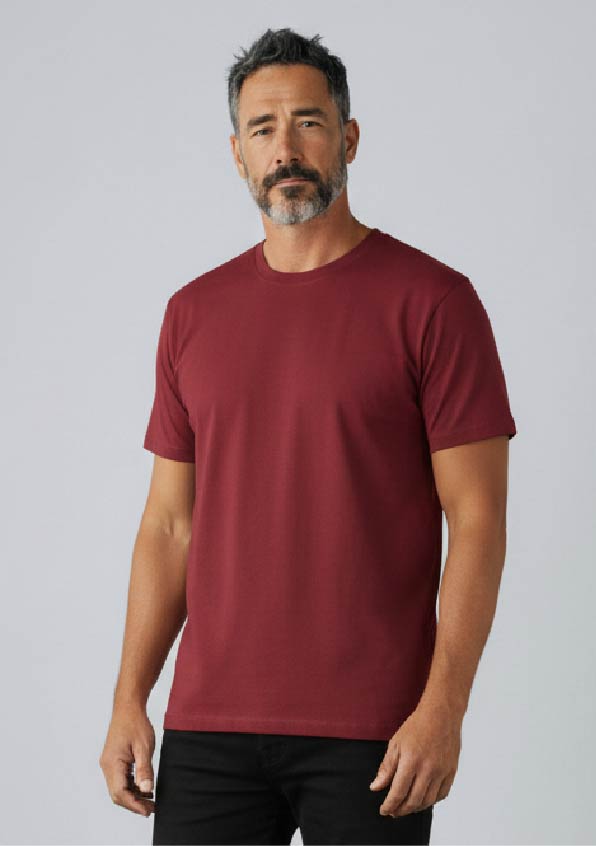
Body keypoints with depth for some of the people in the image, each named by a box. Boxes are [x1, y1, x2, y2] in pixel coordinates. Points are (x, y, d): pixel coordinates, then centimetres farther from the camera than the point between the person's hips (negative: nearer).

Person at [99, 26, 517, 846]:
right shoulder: (194, 313, 10)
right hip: (209, 724, 4)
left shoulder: (432, 301, -4)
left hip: (372, 732, -4)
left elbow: (477, 518, -7)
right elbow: (170, 523, 12)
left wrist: (443, 709, -15)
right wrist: (129, 701, 5)